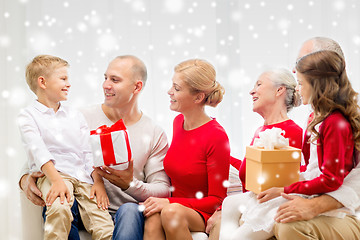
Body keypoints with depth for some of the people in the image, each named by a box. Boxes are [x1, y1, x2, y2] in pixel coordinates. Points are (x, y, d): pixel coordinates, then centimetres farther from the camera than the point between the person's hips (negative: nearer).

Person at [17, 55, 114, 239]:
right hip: (51, 174, -4)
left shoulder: (75, 116, 22)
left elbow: (88, 152, 16)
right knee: (60, 208, -37)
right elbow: (38, 151, -9)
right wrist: (56, 180, -24)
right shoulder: (28, 116, 6)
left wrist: (99, 181, 0)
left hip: (83, 176, 4)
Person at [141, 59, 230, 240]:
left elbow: (217, 200, -12)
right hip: (175, 203, 5)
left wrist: (169, 203, -20)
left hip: (203, 214, -5)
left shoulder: (216, 136, -16)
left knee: (172, 213, -36)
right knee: (152, 220, -30)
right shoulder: (178, 122, 5)